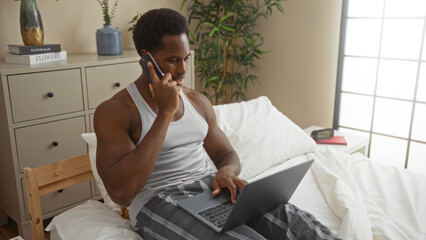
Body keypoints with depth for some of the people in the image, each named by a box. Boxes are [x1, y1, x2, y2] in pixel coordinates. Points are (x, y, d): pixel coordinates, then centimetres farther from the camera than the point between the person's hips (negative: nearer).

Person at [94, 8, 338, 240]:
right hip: (158, 201, -5)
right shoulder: (114, 111, -5)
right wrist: (165, 112, -19)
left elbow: (227, 154, 19)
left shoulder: (198, 101, 14)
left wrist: (226, 171, -8)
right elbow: (121, 193, -18)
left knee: (291, 220, -20)